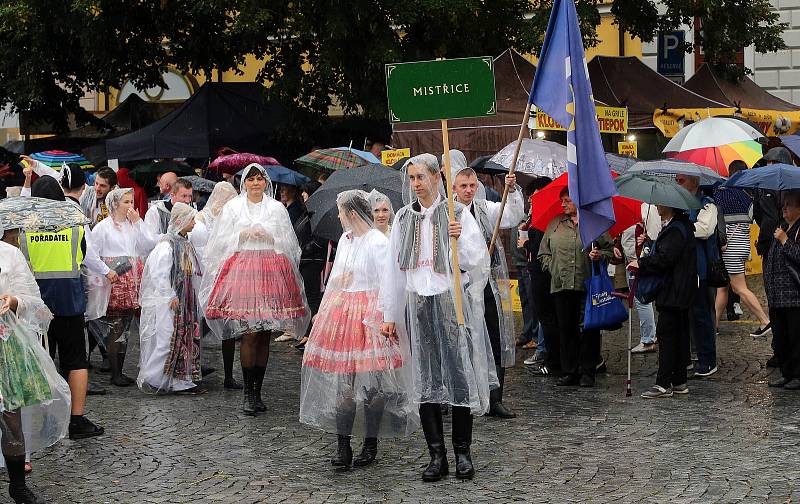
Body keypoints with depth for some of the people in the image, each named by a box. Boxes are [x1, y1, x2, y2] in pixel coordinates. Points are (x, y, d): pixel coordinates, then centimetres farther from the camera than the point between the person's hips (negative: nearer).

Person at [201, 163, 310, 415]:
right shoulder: (232, 207, 10)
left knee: (265, 335, 3)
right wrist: (243, 236, -7)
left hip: (272, 270, 2)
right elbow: (221, 241, 7)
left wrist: (269, 237, -5)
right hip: (241, 269, -2)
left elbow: (289, 243, 11)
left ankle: (257, 391, 10)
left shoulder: (277, 208, 13)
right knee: (249, 333, -11)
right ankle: (248, 390, -4)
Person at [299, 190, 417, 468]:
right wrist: (324, 309, 17)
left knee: (371, 384, -1)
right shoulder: (344, 239, 13)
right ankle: (343, 446, 2)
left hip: (369, 316, -7)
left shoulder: (378, 242, -9)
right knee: (341, 382, 1)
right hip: (340, 310, 7)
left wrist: (380, 319, -14)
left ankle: (370, 444, 12)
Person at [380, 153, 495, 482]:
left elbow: (479, 261, -2)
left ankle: (462, 452, 6)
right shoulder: (404, 218, 11)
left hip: (452, 303, -3)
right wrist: (389, 315, 13)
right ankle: (437, 456, 7)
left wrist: (460, 240, -20)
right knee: (425, 380, 2)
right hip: (418, 305, 3)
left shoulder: (458, 214, 0)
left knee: (459, 375, -5)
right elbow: (394, 268, 14)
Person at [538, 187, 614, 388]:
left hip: (588, 286, -3)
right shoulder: (554, 224, 14)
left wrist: (599, 255, -9)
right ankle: (569, 372, 11)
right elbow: (544, 252, 19)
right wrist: (553, 268, 5)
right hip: (561, 286, 3)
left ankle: (587, 373, 5)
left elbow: (610, 249, 10)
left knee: (588, 329, -2)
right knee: (566, 329, 4)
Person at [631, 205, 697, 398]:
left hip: (673, 293, -11)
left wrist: (640, 263, -10)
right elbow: (664, 252, 20)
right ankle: (679, 382, 18)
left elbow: (664, 259, -22)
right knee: (679, 335, 12)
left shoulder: (676, 230, -17)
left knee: (666, 334, -9)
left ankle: (664, 384, -8)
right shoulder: (682, 226, 16)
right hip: (680, 294, 11)